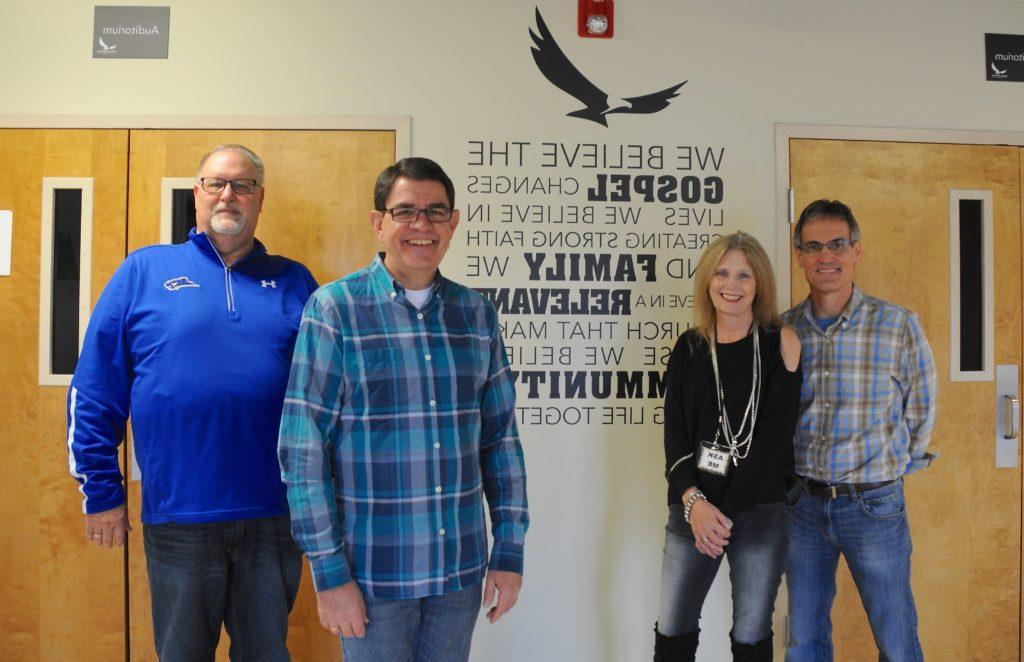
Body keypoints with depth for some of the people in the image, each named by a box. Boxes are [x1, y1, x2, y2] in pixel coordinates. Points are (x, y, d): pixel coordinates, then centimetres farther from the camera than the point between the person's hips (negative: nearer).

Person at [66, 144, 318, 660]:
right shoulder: (145, 271, 3)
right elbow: (92, 394, 2)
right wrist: (101, 493, -1)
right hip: (178, 520, -1)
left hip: (275, 517, 1)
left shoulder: (294, 282, 7)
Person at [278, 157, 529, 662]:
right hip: (373, 571, -4)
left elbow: (500, 438, 7)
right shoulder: (334, 308, -8)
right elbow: (302, 447, -10)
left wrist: (509, 550, 5)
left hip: (461, 567, 4)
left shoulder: (477, 314, 4)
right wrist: (329, 573, -11)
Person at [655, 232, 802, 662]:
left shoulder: (781, 342, -2)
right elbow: (674, 431, 2)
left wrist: (728, 511, -11)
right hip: (693, 508, 3)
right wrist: (693, 501, -12)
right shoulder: (689, 348, 6)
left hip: (760, 509, -2)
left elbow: (775, 435, -8)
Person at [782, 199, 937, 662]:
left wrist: (888, 468, 6)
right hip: (802, 502, 2)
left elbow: (920, 413, 2)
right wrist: (792, 476, 7)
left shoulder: (898, 325, -8)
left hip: (874, 504, -2)